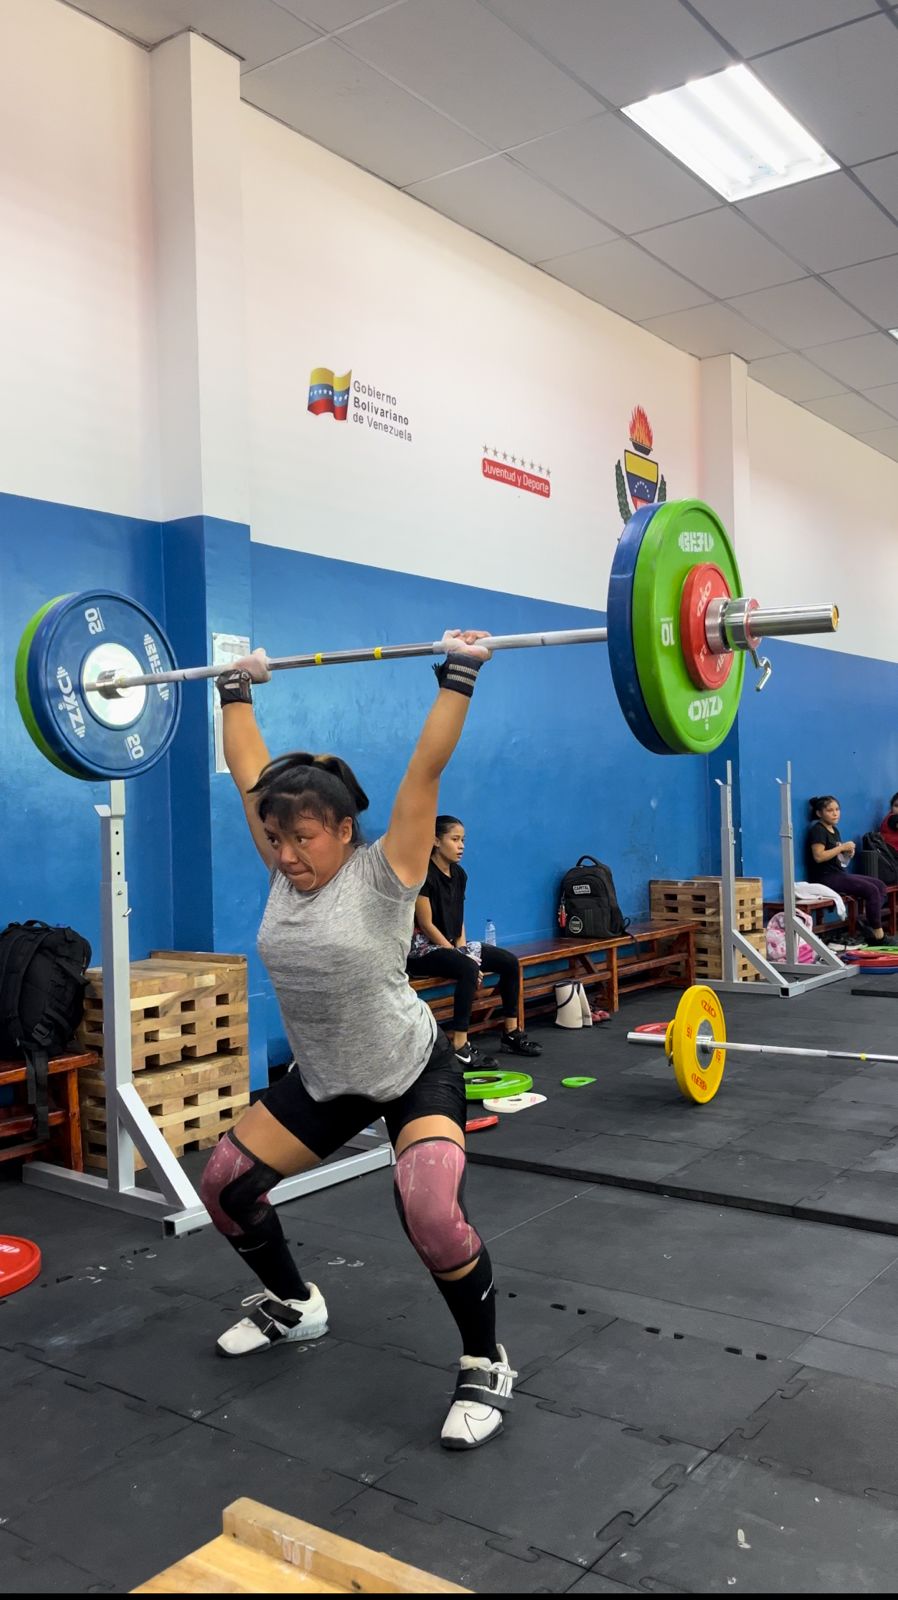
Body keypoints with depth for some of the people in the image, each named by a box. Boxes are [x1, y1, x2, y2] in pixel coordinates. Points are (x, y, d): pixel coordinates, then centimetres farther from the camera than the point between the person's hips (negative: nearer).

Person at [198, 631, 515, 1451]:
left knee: (433, 1215, -26)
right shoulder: (284, 875, -7)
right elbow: (250, 772, 1)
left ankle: (486, 1365, 0)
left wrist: (459, 679, -28)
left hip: (415, 1073, -6)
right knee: (226, 1182, 6)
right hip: (323, 1080, 7)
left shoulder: (383, 875, -22)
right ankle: (292, 1303, 32)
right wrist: (236, 691, 7)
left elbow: (426, 770, -28)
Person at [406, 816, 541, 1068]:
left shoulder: (459, 874, 9)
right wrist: (460, 956, -18)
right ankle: (459, 1045, -34)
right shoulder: (424, 874, -16)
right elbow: (426, 924, -17)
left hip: (451, 944, 9)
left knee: (510, 962, 0)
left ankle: (511, 1033, 9)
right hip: (424, 947, -9)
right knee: (468, 969, -35)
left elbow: (458, 919, 13)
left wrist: (463, 949, -4)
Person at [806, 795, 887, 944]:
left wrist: (848, 853, 1)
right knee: (871, 890, -19)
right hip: (826, 878, -10)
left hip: (840, 874, 10)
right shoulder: (818, 830, -10)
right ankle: (878, 935, -13)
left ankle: (866, 921, -10)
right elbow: (819, 856, -21)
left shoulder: (834, 830, 18)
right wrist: (842, 847, -14)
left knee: (880, 886, -1)